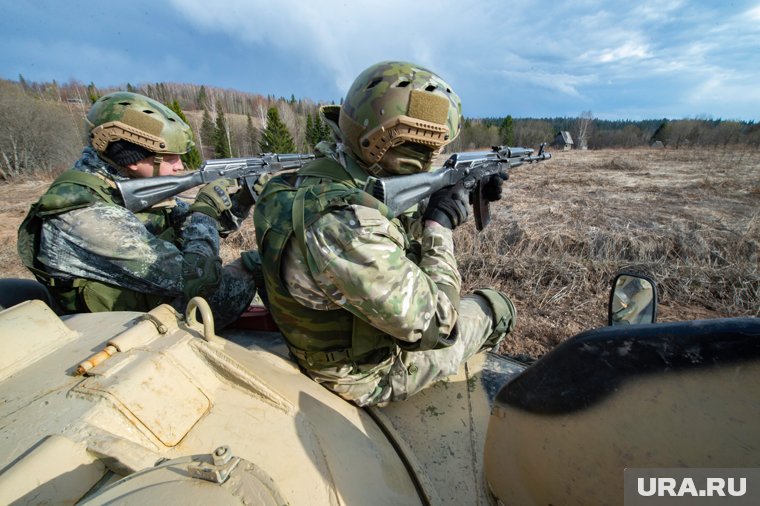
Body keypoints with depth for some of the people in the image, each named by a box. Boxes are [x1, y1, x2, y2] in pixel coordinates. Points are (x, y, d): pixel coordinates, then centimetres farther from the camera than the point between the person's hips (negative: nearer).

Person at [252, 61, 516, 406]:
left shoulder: (316, 178, -8)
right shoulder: (343, 224, -39)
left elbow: (388, 236, 6)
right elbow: (435, 326, -30)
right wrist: (440, 226, -20)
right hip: (369, 378, -7)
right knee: (496, 307, 7)